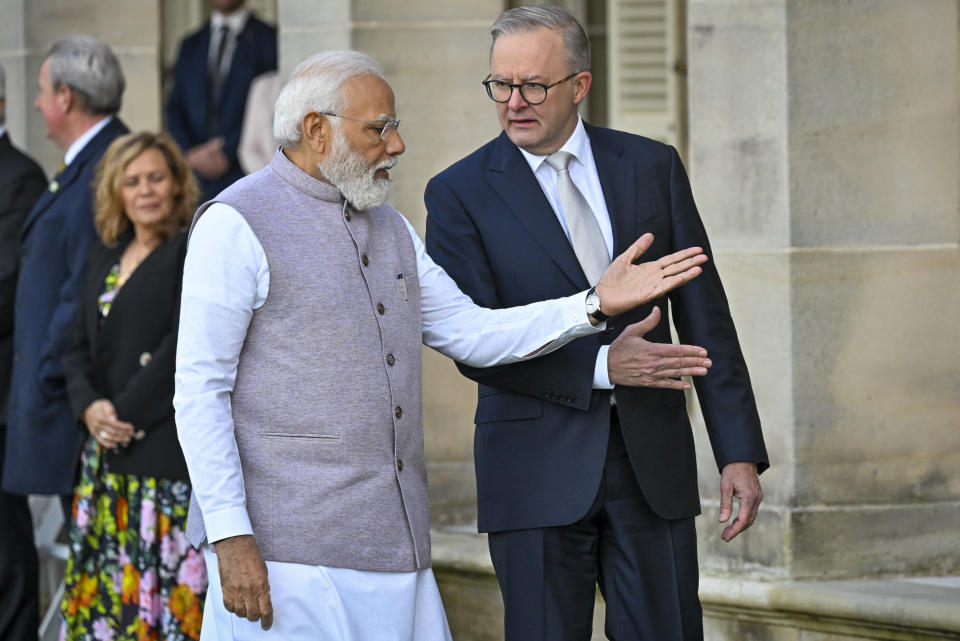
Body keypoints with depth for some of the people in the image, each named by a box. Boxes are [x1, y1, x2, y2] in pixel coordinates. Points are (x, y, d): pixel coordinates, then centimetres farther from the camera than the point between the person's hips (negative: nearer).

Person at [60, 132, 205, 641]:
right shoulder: (103, 260, 16)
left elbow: (184, 349, -13)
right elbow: (79, 349, 15)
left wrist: (126, 412, -13)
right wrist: (90, 408, -4)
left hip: (167, 452, -7)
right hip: (107, 455, 7)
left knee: (166, 584, -8)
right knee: (105, 582, 7)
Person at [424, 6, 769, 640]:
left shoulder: (652, 167, 6)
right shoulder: (459, 194, -1)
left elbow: (704, 315, 6)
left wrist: (740, 452, 0)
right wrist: (601, 367, -21)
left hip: (652, 462, 2)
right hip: (537, 467, -2)